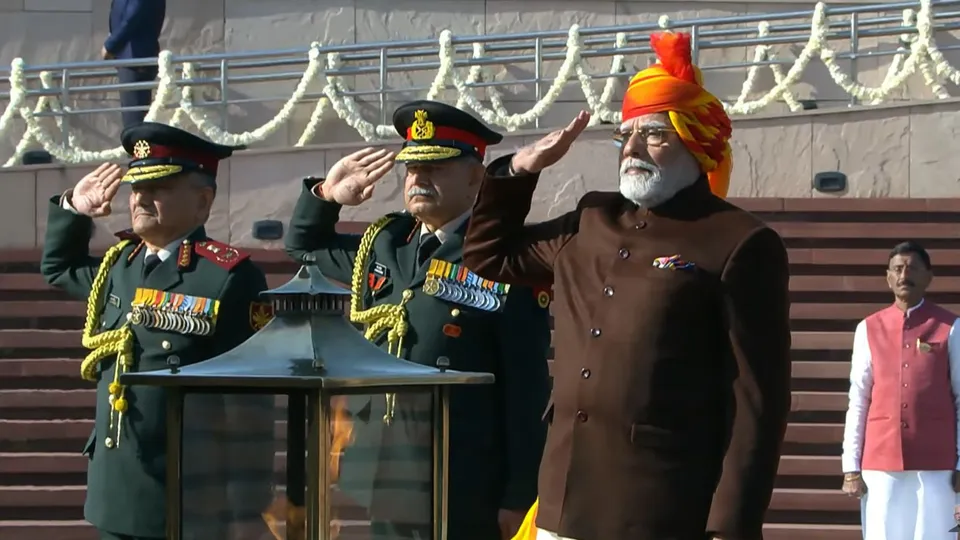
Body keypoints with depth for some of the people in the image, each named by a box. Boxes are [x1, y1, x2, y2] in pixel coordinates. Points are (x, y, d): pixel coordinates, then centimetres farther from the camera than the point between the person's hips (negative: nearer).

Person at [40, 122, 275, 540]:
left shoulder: (230, 277, -11)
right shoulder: (119, 263, 12)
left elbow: (250, 404, -14)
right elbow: (58, 268, 35)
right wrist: (73, 209, 17)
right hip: (116, 496, 7)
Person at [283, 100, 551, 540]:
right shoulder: (381, 246, 12)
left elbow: (527, 391, -8)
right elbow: (304, 246, 32)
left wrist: (519, 498, -11)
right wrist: (326, 194, 12)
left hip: (462, 501, -6)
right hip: (378, 487, 6)